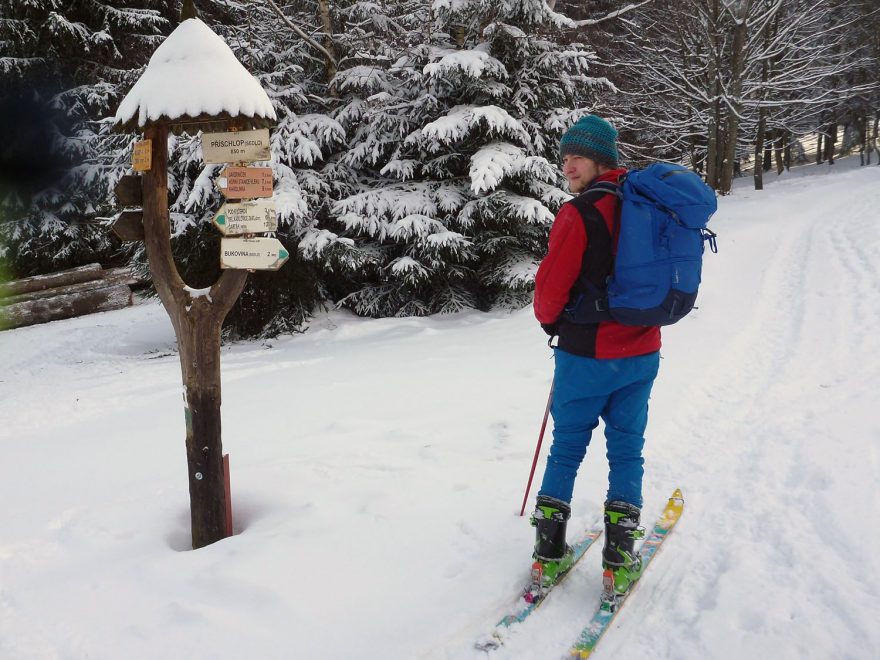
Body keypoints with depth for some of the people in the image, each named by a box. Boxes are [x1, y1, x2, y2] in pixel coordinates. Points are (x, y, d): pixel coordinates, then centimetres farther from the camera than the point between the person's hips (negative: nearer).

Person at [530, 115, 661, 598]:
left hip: (587, 355, -4)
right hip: (642, 352, 5)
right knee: (627, 449, 13)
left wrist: (550, 320, 6)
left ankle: (549, 551, 18)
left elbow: (551, 289, -15)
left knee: (567, 448, 11)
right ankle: (620, 558, 15)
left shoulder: (579, 214, -18)